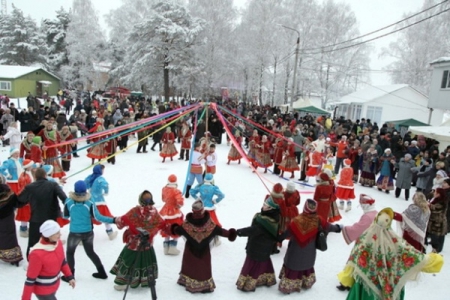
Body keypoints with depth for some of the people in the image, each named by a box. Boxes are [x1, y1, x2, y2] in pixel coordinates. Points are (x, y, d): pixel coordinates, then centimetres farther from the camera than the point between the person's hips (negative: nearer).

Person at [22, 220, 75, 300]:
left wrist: (69, 276, 8)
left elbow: (62, 261, 5)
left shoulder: (58, 243, -12)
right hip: (42, 290, -7)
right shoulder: (37, 254, -33)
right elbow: (30, 279, -24)